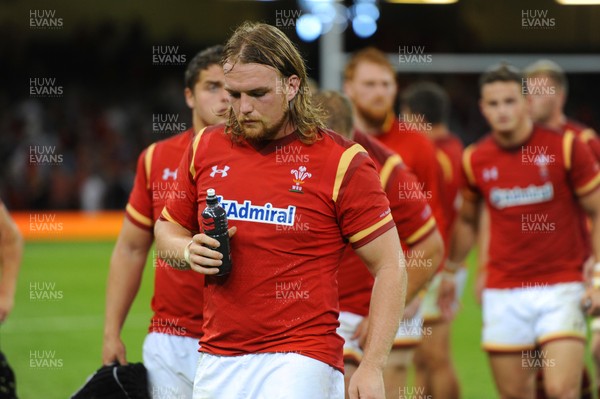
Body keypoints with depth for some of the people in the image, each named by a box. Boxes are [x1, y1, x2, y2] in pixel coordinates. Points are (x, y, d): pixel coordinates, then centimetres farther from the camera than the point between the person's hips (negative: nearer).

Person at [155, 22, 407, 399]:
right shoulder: (205, 149, 8)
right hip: (218, 363, 5)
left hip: (299, 361, -5)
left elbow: (391, 267, -3)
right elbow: (169, 229, 22)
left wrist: (372, 368, -10)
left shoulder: (341, 162, -6)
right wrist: (189, 251, -3)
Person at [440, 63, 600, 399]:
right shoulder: (475, 160, 3)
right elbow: (467, 221, 21)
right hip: (503, 293, 3)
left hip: (561, 287, -3)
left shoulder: (566, 147, -5)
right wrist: (450, 271, 19)